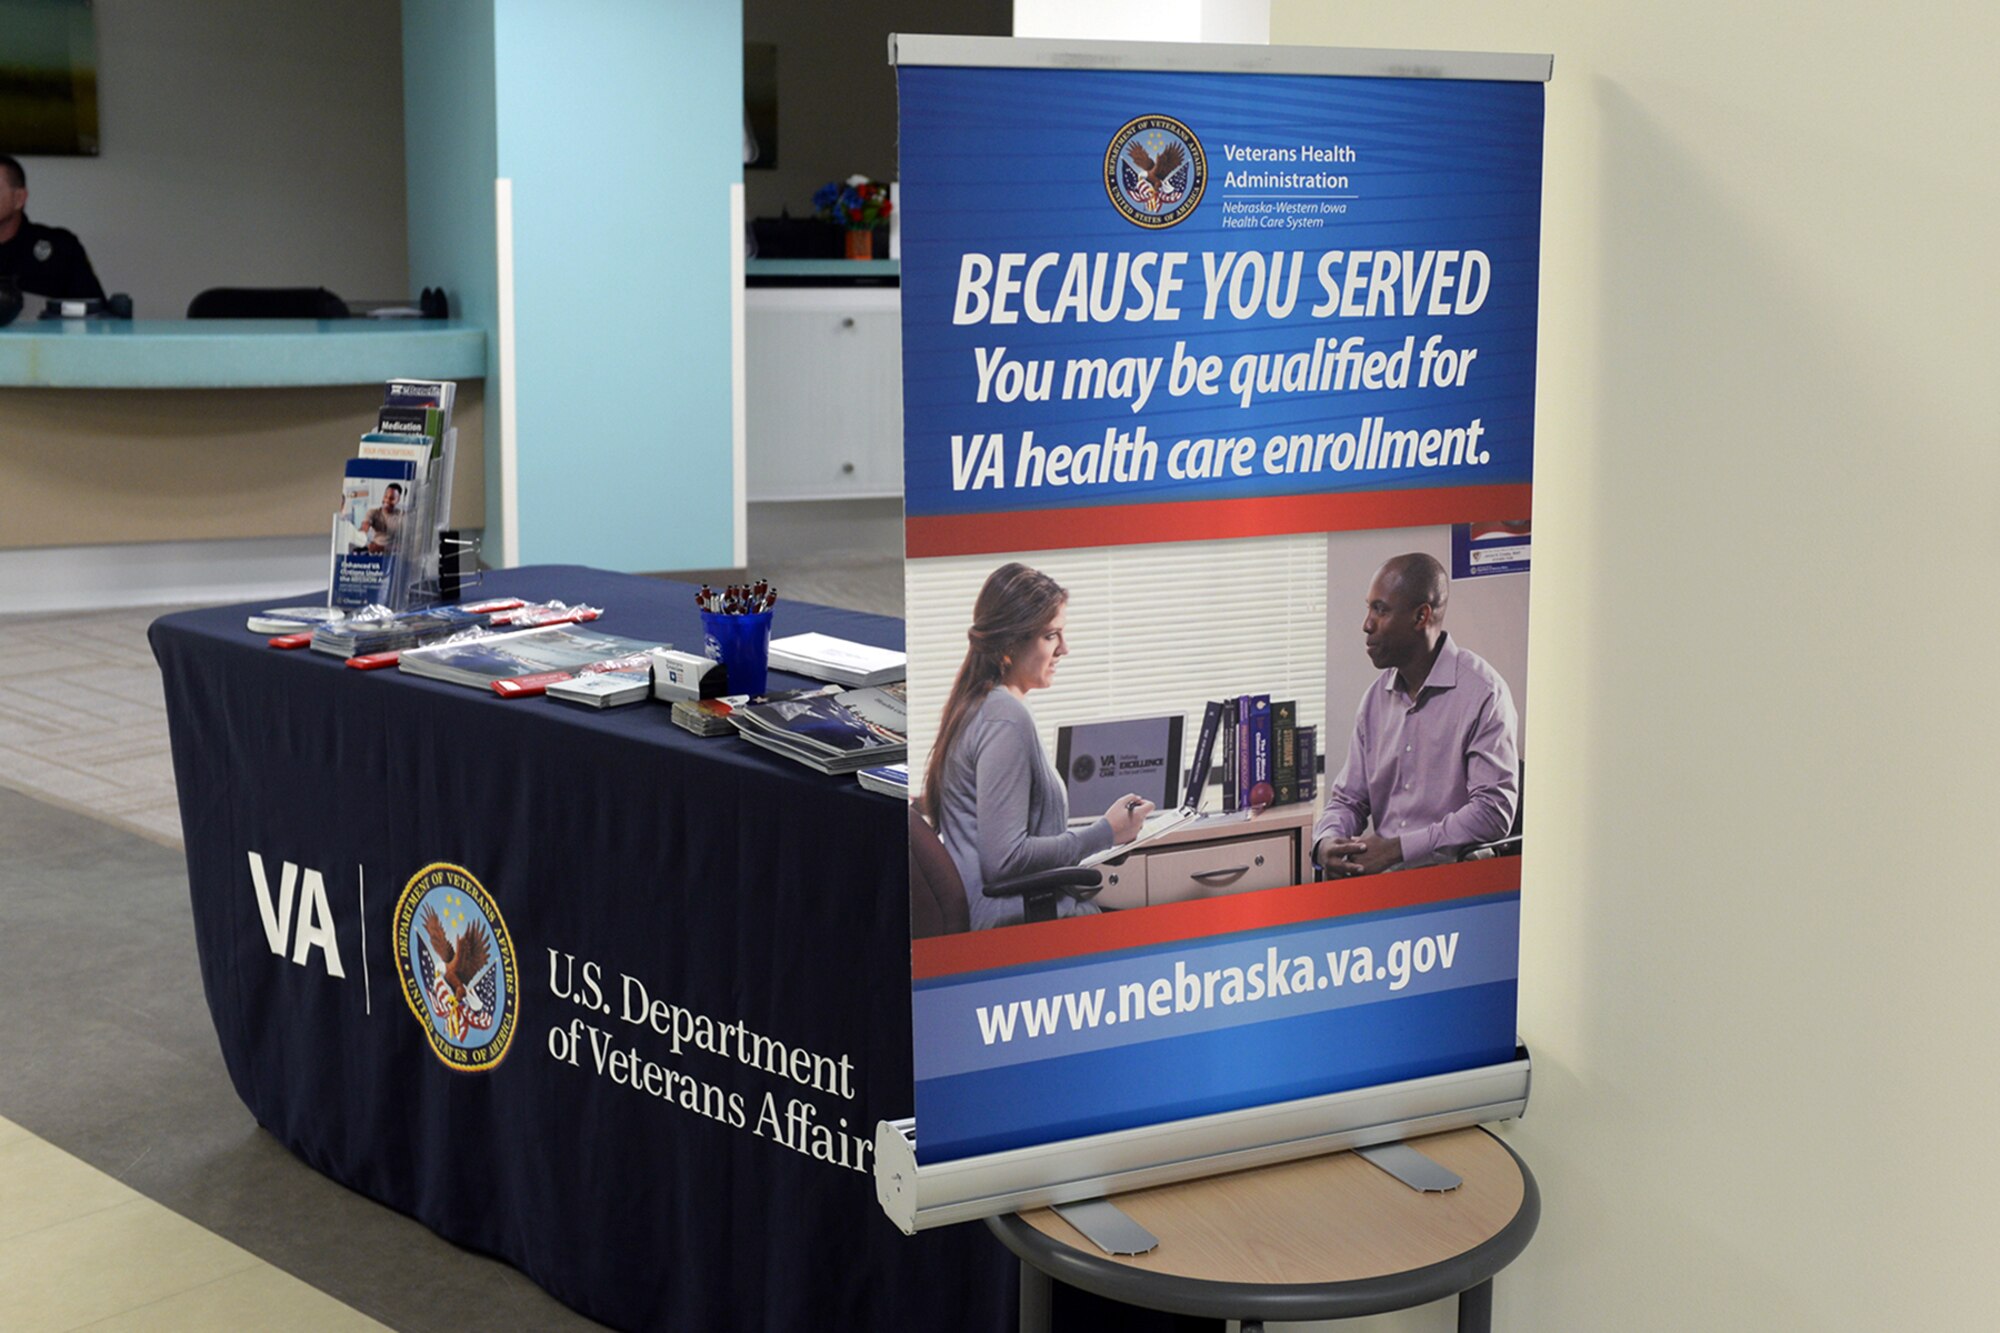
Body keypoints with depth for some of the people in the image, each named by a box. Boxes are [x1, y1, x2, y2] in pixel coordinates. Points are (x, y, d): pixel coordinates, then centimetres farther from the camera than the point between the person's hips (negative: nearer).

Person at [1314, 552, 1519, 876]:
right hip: (1380, 873, 6)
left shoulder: (1483, 693, -8)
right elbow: (1348, 799, 18)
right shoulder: (1375, 698, 14)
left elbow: (1494, 812, -15)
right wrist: (1327, 842, -7)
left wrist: (1396, 848, -18)